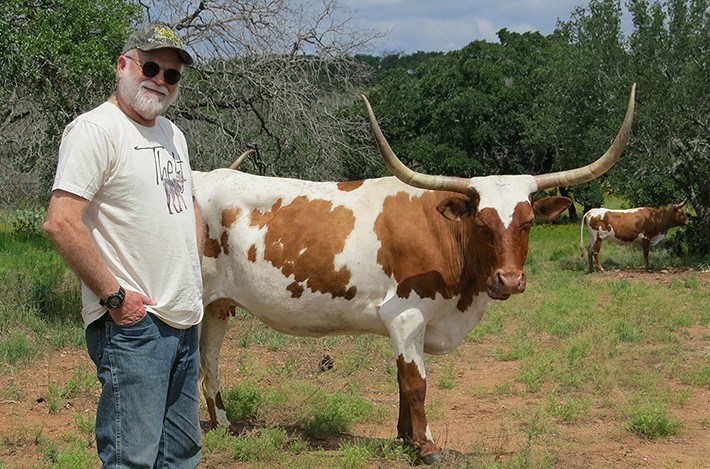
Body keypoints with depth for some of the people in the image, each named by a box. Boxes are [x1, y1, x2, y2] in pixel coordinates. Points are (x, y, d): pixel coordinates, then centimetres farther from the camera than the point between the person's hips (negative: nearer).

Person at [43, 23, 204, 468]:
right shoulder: (96, 128, -11)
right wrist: (114, 296, -19)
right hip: (133, 322, -9)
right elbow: (61, 222, -21)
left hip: (184, 322, 9)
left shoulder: (172, 134, 16)